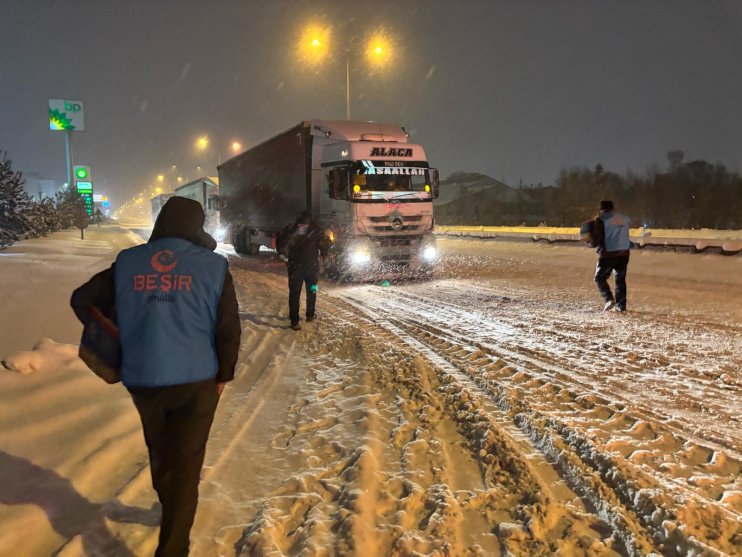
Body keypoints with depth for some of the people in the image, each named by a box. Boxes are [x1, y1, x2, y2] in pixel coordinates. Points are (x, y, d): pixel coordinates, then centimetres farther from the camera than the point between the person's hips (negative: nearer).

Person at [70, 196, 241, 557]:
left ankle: (172, 511, 50)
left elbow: (83, 300, 4)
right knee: (184, 463, 8)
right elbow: (228, 330, -8)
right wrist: (223, 375, 6)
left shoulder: (127, 263, -1)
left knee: (159, 452, 27)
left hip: (141, 379, 4)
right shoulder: (213, 266, -8)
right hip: (196, 381, -3)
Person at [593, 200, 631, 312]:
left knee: (600, 278, 8)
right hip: (623, 253, 5)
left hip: (607, 254, -5)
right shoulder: (624, 219, 9)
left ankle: (609, 299, -11)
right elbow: (625, 236, 12)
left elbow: (597, 238, -10)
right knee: (620, 280, 15)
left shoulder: (600, 219, -6)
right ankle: (621, 305, 14)